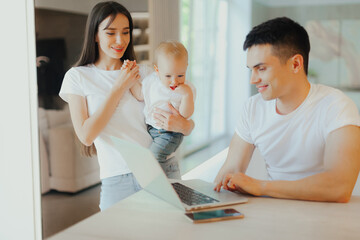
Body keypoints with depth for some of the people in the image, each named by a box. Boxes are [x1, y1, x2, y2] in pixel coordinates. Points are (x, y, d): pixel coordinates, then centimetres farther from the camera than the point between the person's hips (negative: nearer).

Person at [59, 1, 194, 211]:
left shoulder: (143, 73, 9)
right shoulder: (78, 77, 4)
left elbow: (189, 125, 7)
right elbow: (86, 135, -8)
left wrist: (182, 125, -19)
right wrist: (119, 88, -8)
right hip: (117, 180, -1)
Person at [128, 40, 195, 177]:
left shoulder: (186, 89, -15)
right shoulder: (151, 80, -4)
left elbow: (185, 115, -19)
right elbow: (140, 95, 12)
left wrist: (187, 95, -32)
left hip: (170, 132, -6)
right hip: (150, 127, 6)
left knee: (155, 156, -18)